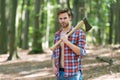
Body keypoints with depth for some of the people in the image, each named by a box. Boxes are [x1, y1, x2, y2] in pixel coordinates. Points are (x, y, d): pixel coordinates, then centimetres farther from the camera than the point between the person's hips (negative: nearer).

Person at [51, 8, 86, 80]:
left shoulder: (79, 33, -3)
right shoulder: (57, 34, 13)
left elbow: (82, 52, -12)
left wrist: (67, 42, -20)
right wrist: (53, 66, 0)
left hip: (73, 74, -5)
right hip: (59, 73, 5)